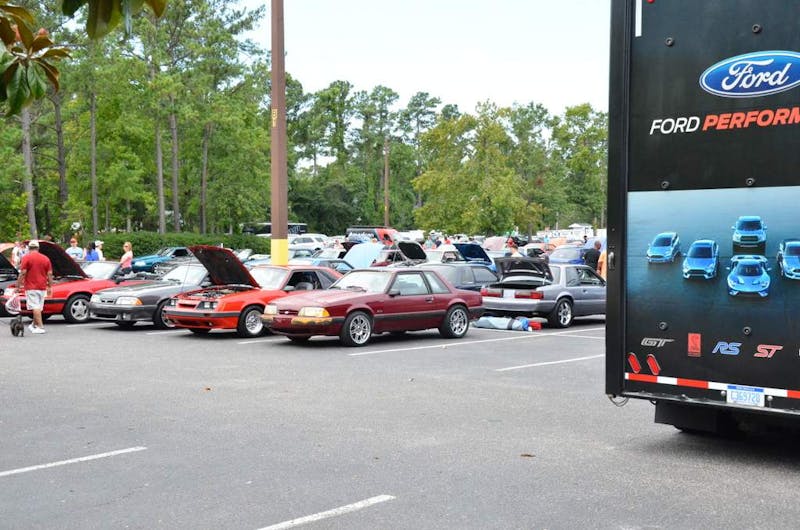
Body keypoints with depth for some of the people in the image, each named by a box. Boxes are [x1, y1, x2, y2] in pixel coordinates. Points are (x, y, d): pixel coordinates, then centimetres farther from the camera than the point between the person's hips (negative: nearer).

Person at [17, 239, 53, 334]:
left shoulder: (26, 258, -6)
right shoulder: (45, 258, 7)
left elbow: (23, 273, -11)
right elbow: (50, 274, 5)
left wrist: (18, 285, -5)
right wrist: (50, 287, 11)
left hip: (31, 287, -5)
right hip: (42, 287, 5)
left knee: (35, 307, -5)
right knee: (39, 307, 15)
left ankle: (40, 327, -9)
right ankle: (34, 325, 26)